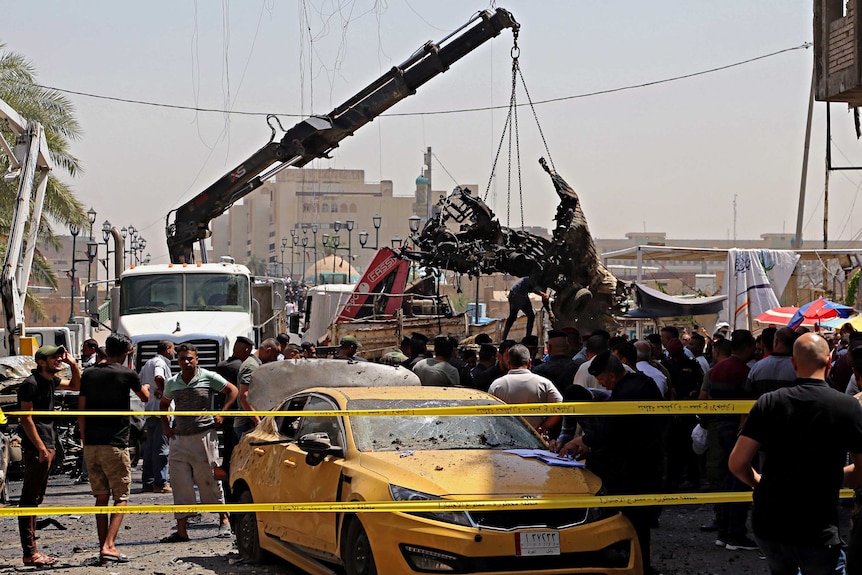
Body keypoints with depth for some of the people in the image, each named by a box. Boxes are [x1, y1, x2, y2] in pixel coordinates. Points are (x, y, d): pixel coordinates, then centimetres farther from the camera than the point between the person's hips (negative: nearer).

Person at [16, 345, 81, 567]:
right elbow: (26, 418, -17)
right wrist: (40, 447, -19)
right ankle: (29, 553, -7)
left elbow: (76, 385, 27)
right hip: (36, 448, -10)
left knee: (35, 499, 13)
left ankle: (31, 550, 19)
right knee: (29, 500, -7)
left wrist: (73, 364, 10)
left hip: (47, 446, 10)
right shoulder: (31, 383, -13)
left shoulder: (50, 380, 13)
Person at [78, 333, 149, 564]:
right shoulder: (127, 374, -4)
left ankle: (104, 546, 13)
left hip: (91, 444, 5)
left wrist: (85, 441, 15)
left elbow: (81, 412, 7)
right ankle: (108, 546, -14)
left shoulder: (89, 375, 7)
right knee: (121, 497, 0)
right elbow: (145, 397, 15)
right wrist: (145, 387, 39)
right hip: (115, 444, -5)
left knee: (101, 496, 13)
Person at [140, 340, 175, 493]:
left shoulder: (148, 363, 19)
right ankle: (160, 483, -7)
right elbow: (158, 378, -29)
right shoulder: (161, 362, -10)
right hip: (161, 409, -9)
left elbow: (140, 384, 22)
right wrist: (164, 393, -16)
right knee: (162, 447, -7)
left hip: (149, 410, 9)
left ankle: (147, 482, 16)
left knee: (150, 446, 13)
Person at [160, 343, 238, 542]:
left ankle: (224, 520, 19)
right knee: (180, 484, 0)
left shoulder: (208, 377, -2)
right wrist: (165, 426, 15)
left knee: (209, 480, 2)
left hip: (204, 436, -4)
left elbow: (232, 391, 4)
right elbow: (164, 404, 28)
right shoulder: (172, 383, 11)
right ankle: (181, 530, 1)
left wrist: (221, 414, -4)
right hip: (179, 439, 4)